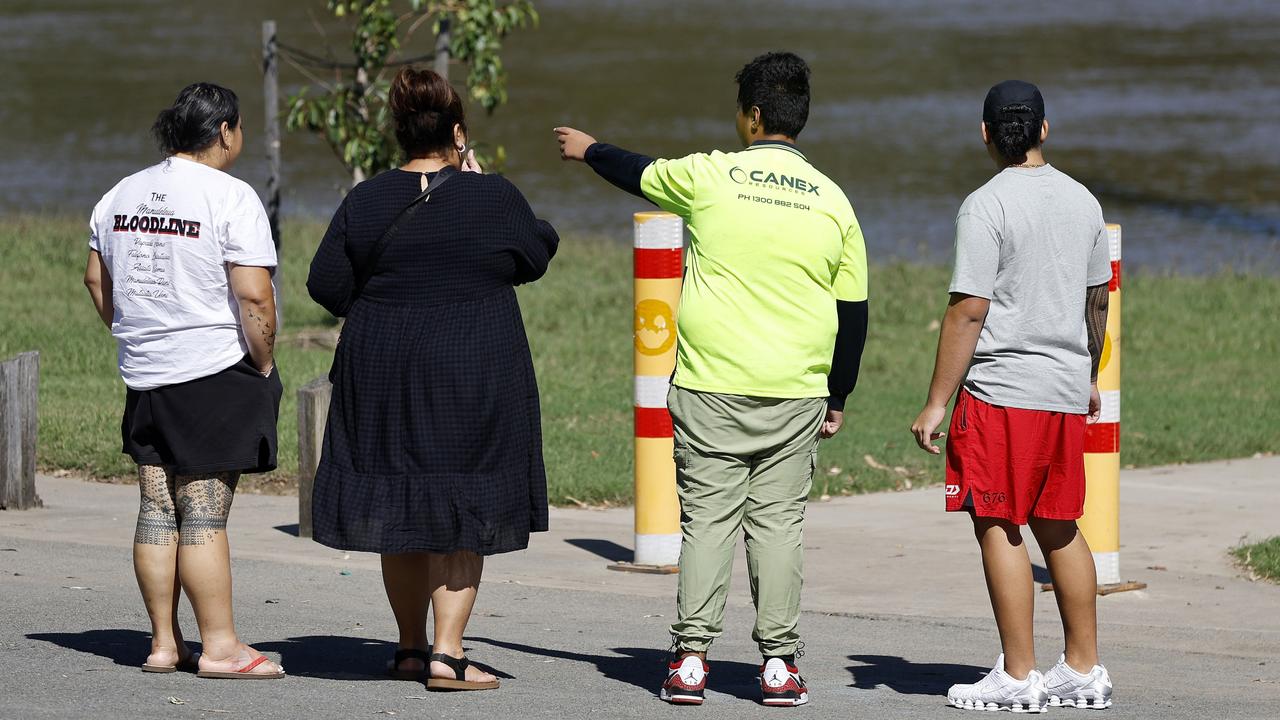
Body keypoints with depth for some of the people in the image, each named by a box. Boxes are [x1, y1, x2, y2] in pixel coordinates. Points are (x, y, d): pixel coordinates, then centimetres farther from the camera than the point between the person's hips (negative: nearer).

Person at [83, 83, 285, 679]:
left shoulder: (121, 195, 10)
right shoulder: (231, 198, -12)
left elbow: (97, 281, 16)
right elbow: (253, 296, -17)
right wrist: (264, 363, -5)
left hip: (145, 374, 6)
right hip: (217, 373, -6)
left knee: (157, 511, 8)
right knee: (204, 516, -5)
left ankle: (164, 643, 11)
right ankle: (219, 646, -2)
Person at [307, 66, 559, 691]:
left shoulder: (366, 201, -1)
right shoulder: (494, 198, -8)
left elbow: (326, 285, 1)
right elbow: (535, 257, 7)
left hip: (383, 375, 3)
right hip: (473, 377, -3)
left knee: (400, 503, 13)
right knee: (460, 514, 2)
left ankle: (411, 646, 21)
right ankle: (447, 654, -4)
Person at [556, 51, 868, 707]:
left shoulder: (710, 177, -3)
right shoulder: (832, 203, 4)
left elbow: (641, 174, 18)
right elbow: (853, 313, 8)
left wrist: (589, 150, 39)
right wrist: (837, 398, 17)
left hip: (711, 388, -1)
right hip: (795, 396, 2)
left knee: (706, 516, 2)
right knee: (778, 521, 4)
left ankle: (690, 658, 0)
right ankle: (778, 663, 2)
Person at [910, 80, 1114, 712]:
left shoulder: (986, 206, -11)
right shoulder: (1082, 201, 10)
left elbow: (969, 310, -15)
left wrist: (937, 402, -12)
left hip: (1002, 390, -7)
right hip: (1067, 388, 7)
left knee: (998, 528, -2)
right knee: (1059, 528, 15)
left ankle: (1018, 676, -2)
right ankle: (1084, 670, 17)